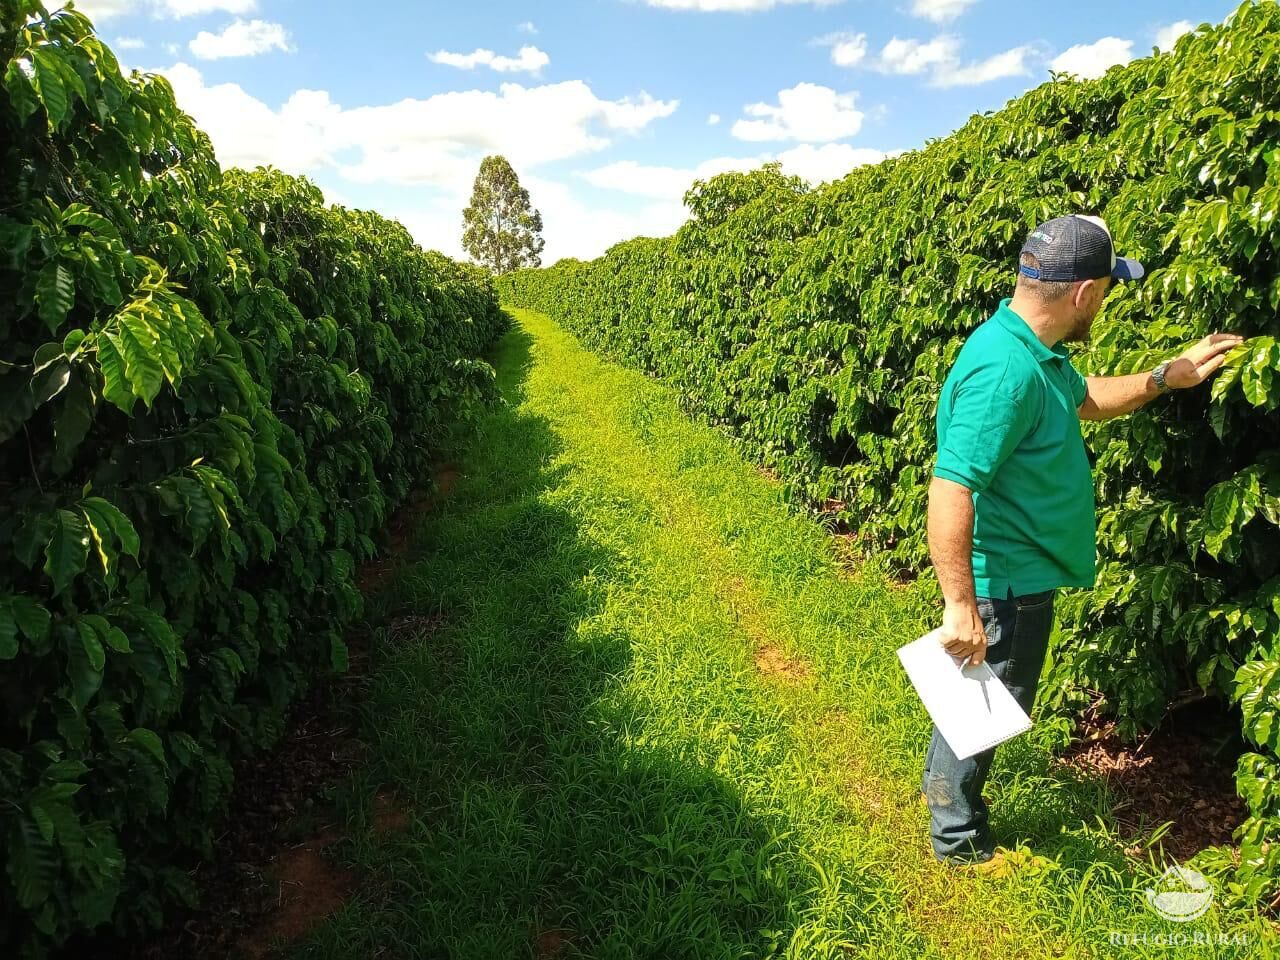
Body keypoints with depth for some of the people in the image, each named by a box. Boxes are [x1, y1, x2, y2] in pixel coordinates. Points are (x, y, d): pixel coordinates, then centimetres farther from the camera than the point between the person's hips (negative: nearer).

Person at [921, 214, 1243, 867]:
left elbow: (1085, 397, 25)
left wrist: (1168, 376, 19)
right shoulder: (1006, 371, -30)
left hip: (1020, 571, 10)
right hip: (1006, 581, -10)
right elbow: (950, 493, -35)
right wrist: (961, 605, -32)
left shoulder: (1033, 350, 3)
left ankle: (940, 782, 49)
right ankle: (959, 838, 32)